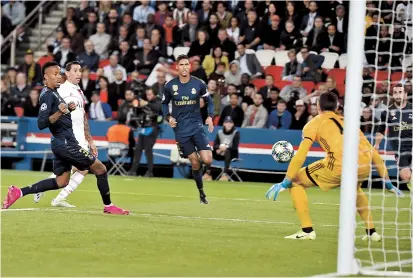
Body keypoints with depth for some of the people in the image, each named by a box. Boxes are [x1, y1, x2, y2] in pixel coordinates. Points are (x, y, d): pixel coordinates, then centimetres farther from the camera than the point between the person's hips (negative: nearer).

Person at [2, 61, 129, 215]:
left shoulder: (54, 92, 14)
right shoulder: (47, 95, -15)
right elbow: (41, 124, -22)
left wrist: (68, 108, 10)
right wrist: (59, 113, -37)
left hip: (63, 143, 10)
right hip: (66, 143, -10)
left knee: (61, 182, 13)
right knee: (100, 169, -2)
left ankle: (18, 192, 8)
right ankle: (108, 206, 8)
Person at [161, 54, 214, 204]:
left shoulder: (199, 84, -3)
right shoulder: (170, 86, -3)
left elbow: (209, 101, 9)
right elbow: (164, 103, 12)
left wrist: (210, 117, -6)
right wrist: (168, 117, -5)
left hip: (197, 126, 0)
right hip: (181, 129, 0)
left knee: (207, 160, -14)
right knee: (195, 163, 0)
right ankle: (201, 193, 18)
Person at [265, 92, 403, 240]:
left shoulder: (315, 123, 19)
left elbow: (300, 155, 6)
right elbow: (373, 153, 30)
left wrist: (285, 183, 9)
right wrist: (387, 182, 35)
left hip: (340, 165, -5)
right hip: (364, 166, 5)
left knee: (295, 182, 14)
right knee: (355, 188, 40)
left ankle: (307, 230, 6)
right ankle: (371, 231, 33)